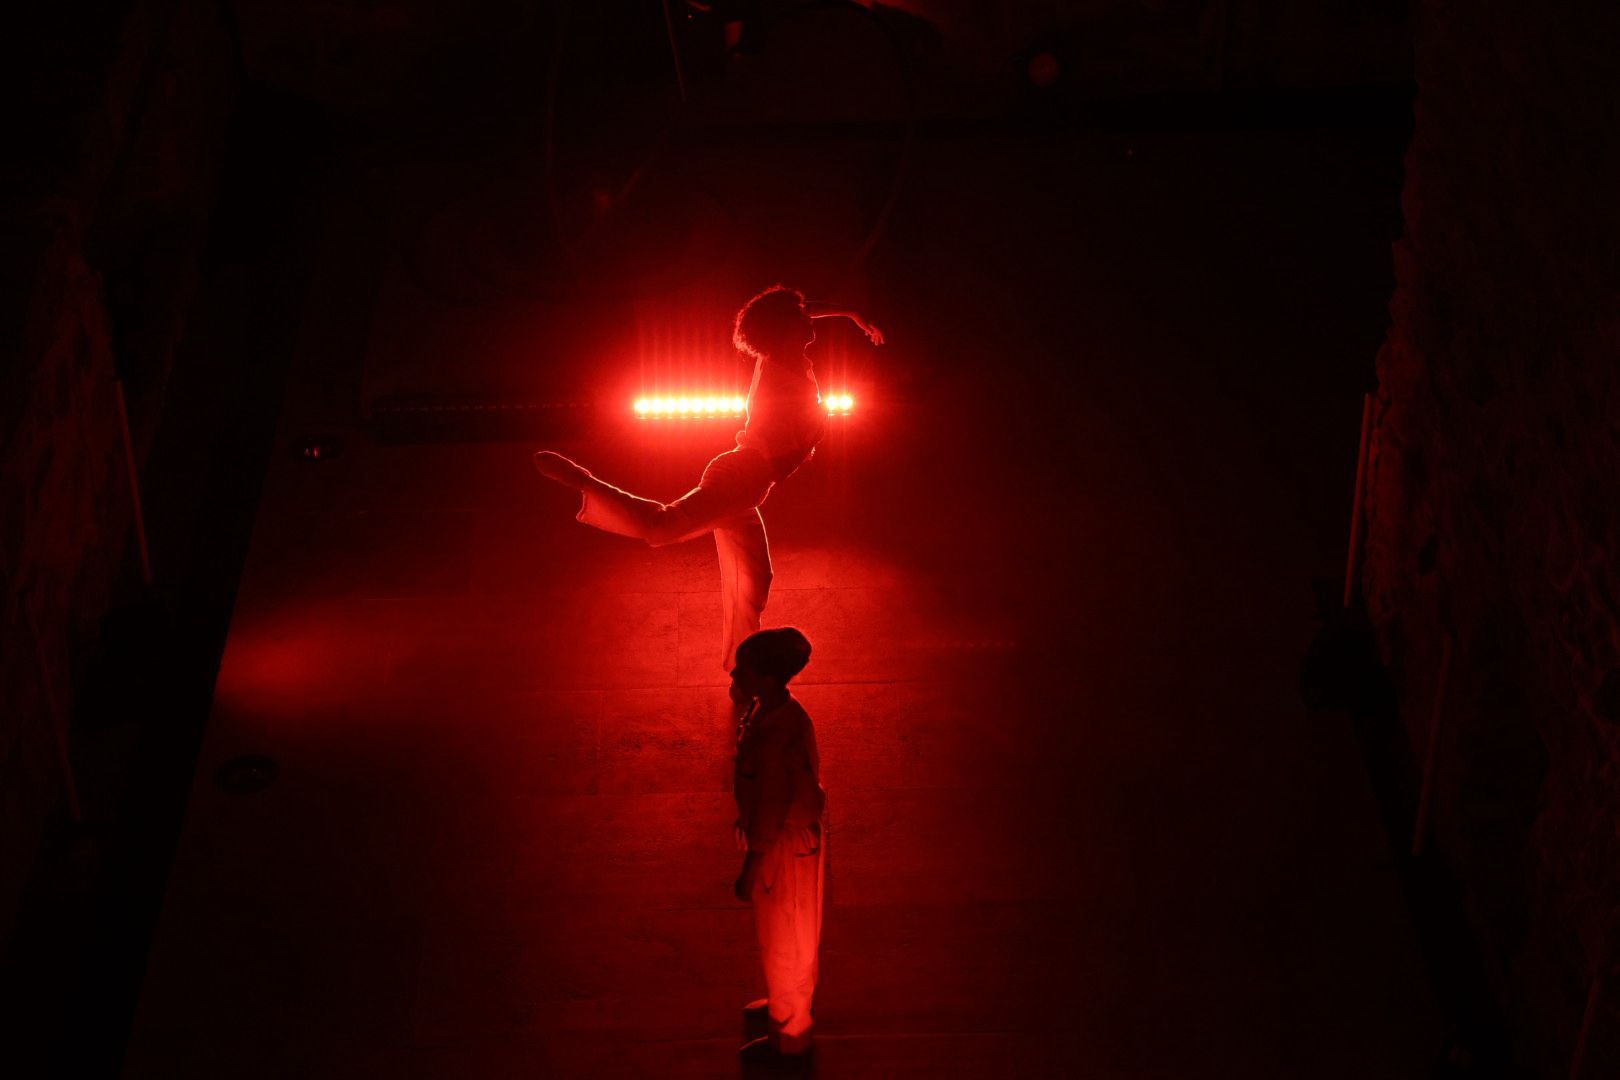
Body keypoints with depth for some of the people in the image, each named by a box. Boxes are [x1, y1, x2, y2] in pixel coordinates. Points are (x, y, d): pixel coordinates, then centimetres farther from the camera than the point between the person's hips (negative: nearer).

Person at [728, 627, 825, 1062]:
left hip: (786, 846, -9)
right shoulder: (773, 709, -8)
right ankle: (791, 1001, 52)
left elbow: (770, 813, -26)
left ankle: (789, 1035, 33)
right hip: (794, 834, 9)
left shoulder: (777, 737, -36)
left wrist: (750, 870, -17)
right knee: (789, 932, 29)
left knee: (784, 937, 13)